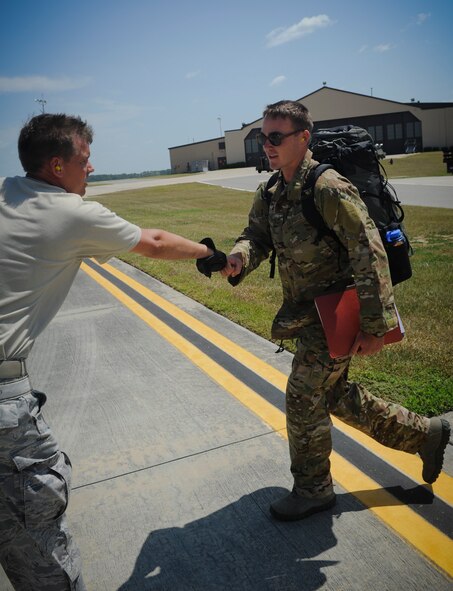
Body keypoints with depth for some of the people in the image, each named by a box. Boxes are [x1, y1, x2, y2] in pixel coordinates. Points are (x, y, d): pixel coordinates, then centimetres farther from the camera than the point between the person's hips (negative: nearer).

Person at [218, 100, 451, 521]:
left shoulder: (328, 189, -22)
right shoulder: (271, 193, 5)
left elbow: (369, 254, -24)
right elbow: (257, 235, 4)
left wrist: (375, 325, -25)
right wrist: (239, 258, -21)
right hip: (308, 314, 9)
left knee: (304, 398, 0)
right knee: (335, 395, 19)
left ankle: (313, 489, 25)